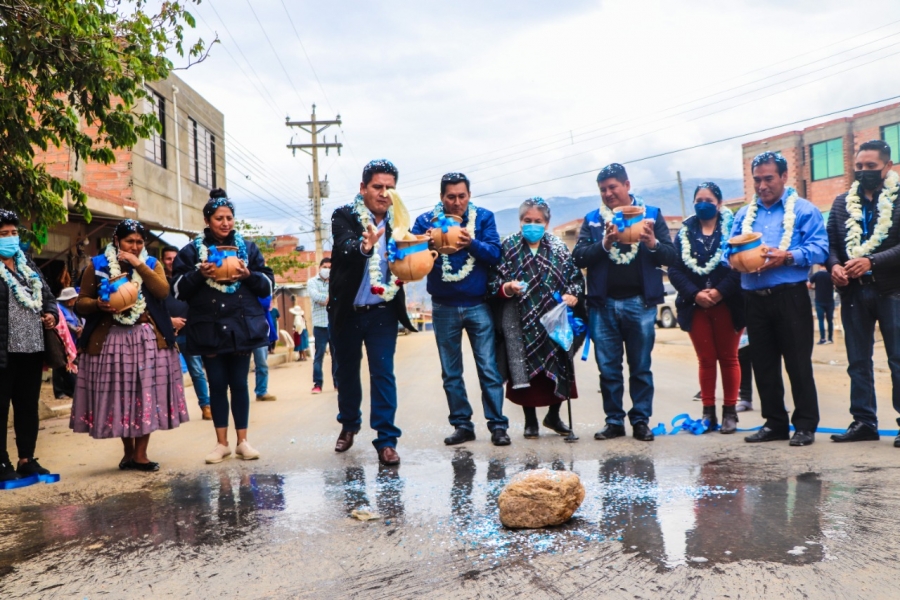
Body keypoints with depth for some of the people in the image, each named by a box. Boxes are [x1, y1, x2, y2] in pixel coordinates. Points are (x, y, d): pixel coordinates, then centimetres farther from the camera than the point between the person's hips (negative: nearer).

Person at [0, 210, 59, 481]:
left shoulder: (27, 264, 15)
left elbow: (46, 294, 19)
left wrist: (51, 314, -1)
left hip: (32, 348, 7)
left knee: (28, 406, 13)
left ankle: (27, 459, 23)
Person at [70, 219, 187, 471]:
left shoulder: (152, 264, 10)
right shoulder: (98, 266, 6)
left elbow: (163, 291, -9)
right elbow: (81, 303, 5)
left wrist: (139, 265, -13)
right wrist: (98, 304, -16)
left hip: (148, 340, 1)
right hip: (110, 339, 0)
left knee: (147, 394, -3)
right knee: (118, 395, 3)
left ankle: (140, 453, 5)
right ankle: (129, 451, 17)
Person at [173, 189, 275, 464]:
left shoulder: (248, 248, 9)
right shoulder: (191, 251, 5)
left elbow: (268, 284, 6)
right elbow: (179, 289, 1)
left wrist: (249, 275, -13)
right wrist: (199, 274, -15)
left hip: (243, 326, 1)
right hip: (209, 328, 0)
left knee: (239, 383, 5)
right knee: (217, 384, 5)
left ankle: (242, 441, 14)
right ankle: (221, 443, 14)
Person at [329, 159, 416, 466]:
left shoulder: (397, 221, 0)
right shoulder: (344, 216, -9)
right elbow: (345, 248, -28)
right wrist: (363, 247, -50)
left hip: (382, 311, 1)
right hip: (347, 311, 0)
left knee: (383, 374, -4)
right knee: (347, 370, 15)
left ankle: (386, 440, 1)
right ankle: (349, 424, 37)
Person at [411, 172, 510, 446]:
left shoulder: (483, 217, -1)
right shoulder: (426, 220, 0)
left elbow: (495, 254, -10)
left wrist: (472, 243, -28)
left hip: (479, 305, -2)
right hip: (444, 308, 2)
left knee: (489, 368, -2)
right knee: (450, 372, 8)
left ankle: (497, 425, 5)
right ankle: (462, 424, 18)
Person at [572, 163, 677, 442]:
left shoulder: (651, 214, 7)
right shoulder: (592, 219, 10)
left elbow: (671, 256, 1)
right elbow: (578, 257, -2)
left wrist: (653, 244, -19)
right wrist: (604, 244, -18)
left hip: (640, 303, -1)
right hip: (603, 304, 1)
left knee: (641, 367, 6)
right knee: (608, 368, 7)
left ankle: (641, 421, 15)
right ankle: (614, 421, 17)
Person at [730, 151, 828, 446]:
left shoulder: (804, 210, 2)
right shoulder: (743, 215, 17)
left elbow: (819, 249, -9)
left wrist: (787, 257, -23)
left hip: (790, 297, -5)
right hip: (754, 298, 5)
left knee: (798, 363, -2)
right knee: (763, 364, 9)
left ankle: (806, 425, 8)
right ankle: (775, 423, 20)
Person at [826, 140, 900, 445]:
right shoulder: (842, 202, 11)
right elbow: (830, 242, 8)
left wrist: (871, 262, -21)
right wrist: (834, 265, -11)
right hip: (853, 292, 5)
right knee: (858, 362, 9)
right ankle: (864, 421, 18)